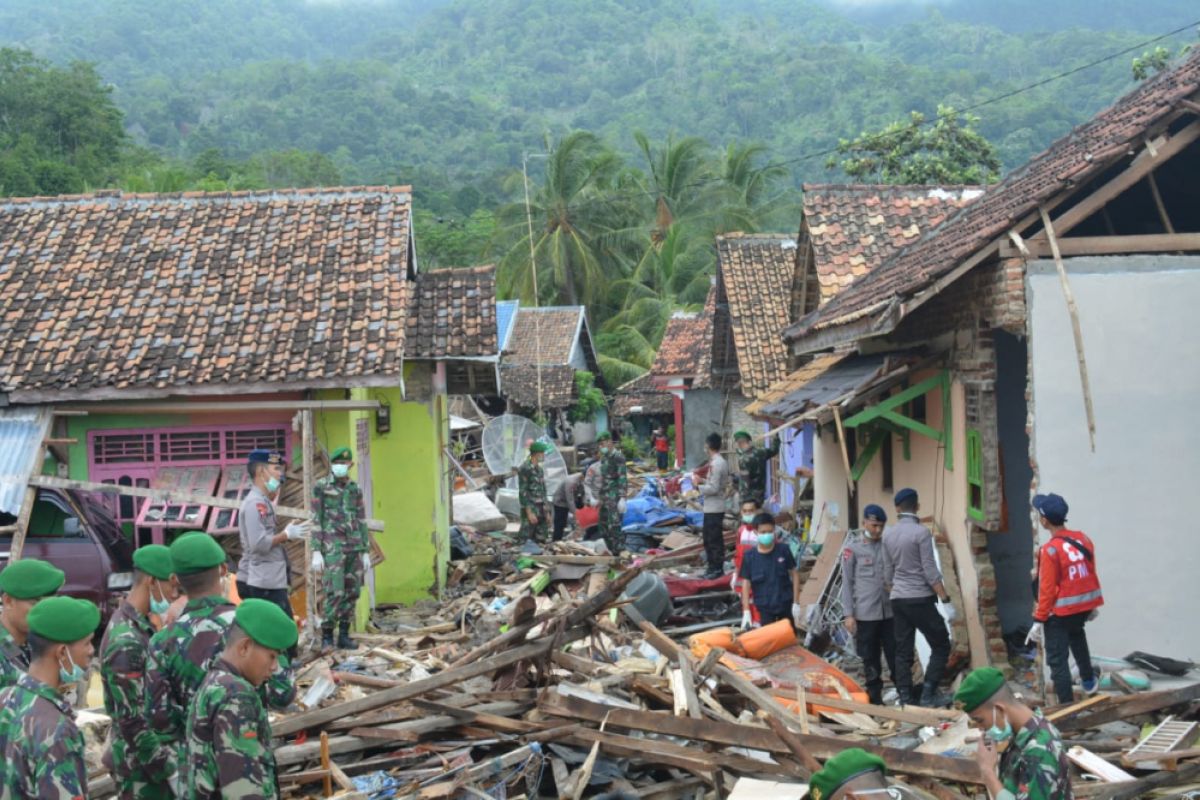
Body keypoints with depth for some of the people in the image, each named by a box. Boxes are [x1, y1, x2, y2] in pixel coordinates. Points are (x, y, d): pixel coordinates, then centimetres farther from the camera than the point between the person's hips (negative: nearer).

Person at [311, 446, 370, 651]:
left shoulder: (355, 489, 13)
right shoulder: (320, 487, -1)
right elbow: (315, 520, -4)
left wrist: (366, 551, 12)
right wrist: (316, 551, -10)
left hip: (354, 548, 5)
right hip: (333, 547, -5)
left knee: (352, 592, 4)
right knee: (335, 593, -12)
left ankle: (344, 635, 12)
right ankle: (326, 636, -3)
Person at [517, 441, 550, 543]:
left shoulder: (540, 469, 13)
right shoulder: (524, 469, -11)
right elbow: (523, 492, -15)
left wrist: (546, 512, 16)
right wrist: (529, 512, -19)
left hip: (541, 510, 8)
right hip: (530, 509, -8)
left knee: (541, 541, 9)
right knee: (527, 541, -6)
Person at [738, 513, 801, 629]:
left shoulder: (783, 550, -8)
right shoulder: (749, 557, -9)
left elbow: (794, 574, 0)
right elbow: (746, 584, -5)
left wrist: (796, 603, -2)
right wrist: (746, 611, -11)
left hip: (785, 604, 1)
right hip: (764, 607, -1)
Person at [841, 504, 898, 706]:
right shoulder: (852, 548, -3)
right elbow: (847, 583, -2)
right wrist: (849, 614, -6)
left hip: (889, 611, 3)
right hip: (865, 614, -3)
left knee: (895, 655, 3)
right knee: (870, 659, 6)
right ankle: (875, 699, 15)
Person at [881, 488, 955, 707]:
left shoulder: (888, 534, 7)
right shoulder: (921, 532, -12)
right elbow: (930, 571, -14)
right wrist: (946, 600, -10)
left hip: (898, 599, 6)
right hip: (920, 599, -6)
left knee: (903, 651, 8)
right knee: (941, 645, 4)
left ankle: (906, 698, 7)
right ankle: (928, 694, -5)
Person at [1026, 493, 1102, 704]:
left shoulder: (1050, 550, -21)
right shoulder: (1083, 539, -2)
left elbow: (1047, 588, -19)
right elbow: (1091, 573, 9)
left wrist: (1039, 620, -12)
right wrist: (1093, 604, 23)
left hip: (1060, 611, -8)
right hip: (1083, 605, 8)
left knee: (1057, 659, 2)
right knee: (1076, 634, 37)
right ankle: (1089, 681, 48)